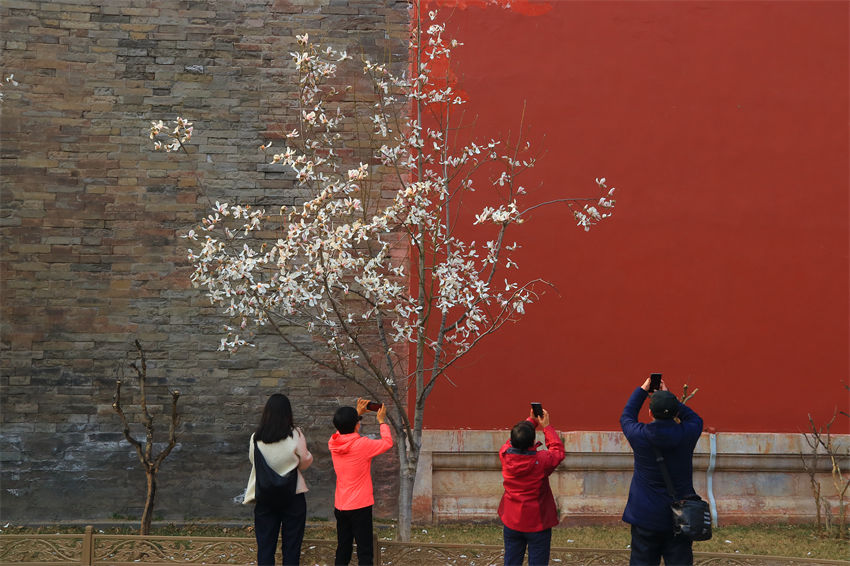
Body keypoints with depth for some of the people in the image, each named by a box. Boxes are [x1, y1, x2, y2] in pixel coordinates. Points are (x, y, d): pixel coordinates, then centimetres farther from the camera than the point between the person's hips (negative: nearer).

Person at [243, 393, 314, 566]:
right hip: (293, 495, -2)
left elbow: (252, 461, 9)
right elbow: (305, 462, -1)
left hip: (264, 498, 2)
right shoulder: (295, 435, -10)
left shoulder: (256, 438, -5)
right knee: (291, 545, 8)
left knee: (265, 546, 8)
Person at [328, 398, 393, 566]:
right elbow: (388, 442, -4)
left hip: (340, 506, 6)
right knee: (365, 552, -2)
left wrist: (357, 413, 22)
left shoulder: (334, 443, -2)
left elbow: (345, 431, 21)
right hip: (360, 507, -6)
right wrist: (382, 420, 8)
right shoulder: (363, 444, -18)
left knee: (342, 550, 14)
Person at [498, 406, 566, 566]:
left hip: (511, 521, 4)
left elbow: (514, 441, 9)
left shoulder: (505, 455, -13)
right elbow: (558, 450, -2)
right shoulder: (541, 460, -23)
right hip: (537, 523, -4)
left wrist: (531, 420, 11)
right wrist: (546, 426, 4)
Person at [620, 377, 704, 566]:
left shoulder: (639, 435, -11)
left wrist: (643, 389, 20)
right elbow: (694, 418, 16)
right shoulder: (687, 434, -9)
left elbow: (626, 417, 13)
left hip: (645, 517, -1)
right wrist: (669, 397, 17)